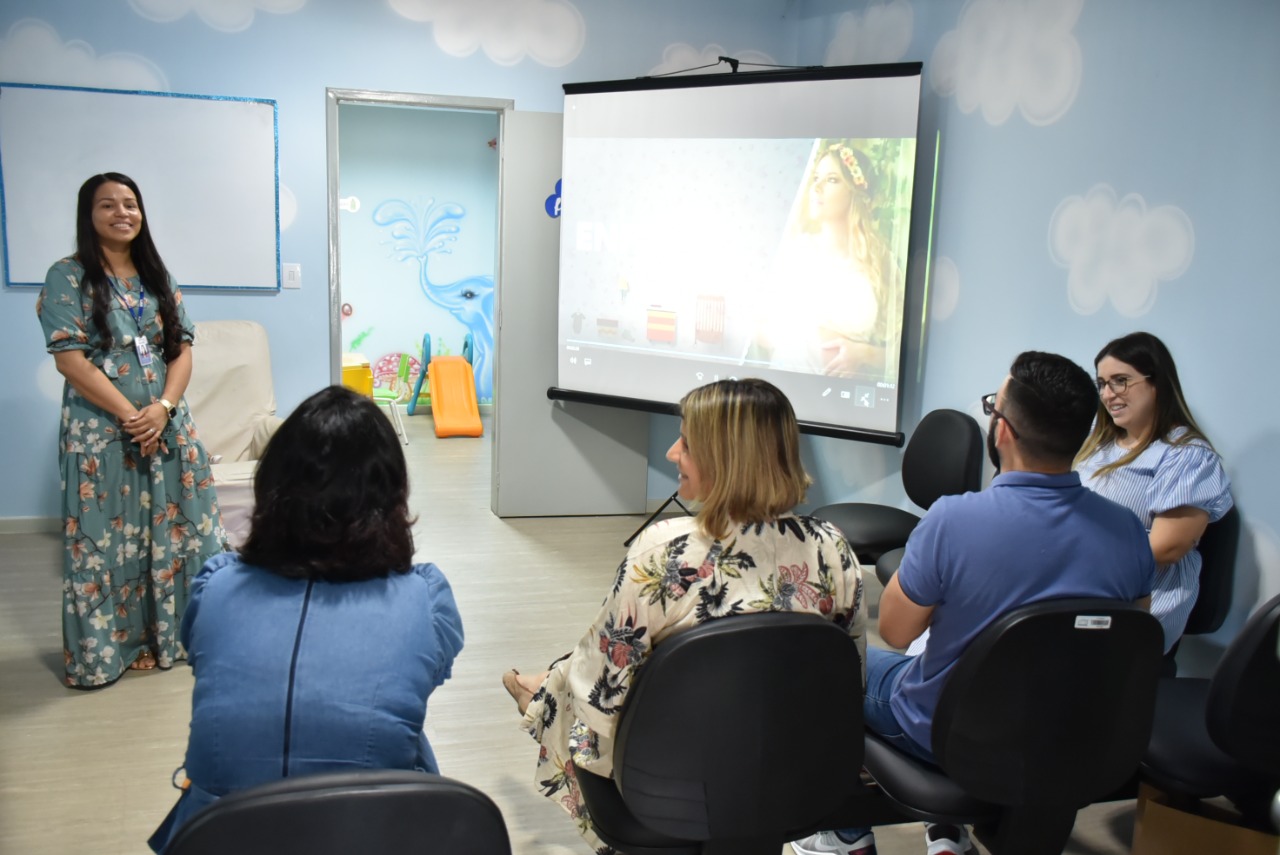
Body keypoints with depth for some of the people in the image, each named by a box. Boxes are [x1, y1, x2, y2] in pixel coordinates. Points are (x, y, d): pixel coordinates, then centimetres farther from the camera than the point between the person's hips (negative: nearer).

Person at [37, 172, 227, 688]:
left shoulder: (157, 276, 11)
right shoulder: (68, 277, -4)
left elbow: (182, 350, 5)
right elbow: (70, 359, -12)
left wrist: (162, 408, -12)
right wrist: (129, 415, -16)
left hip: (167, 428, 5)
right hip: (101, 434, -4)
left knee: (175, 534, 8)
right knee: (106, 542, 2)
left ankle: (173, 635, 21)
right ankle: (104, 650, 15)